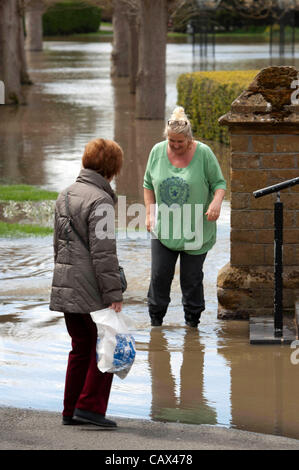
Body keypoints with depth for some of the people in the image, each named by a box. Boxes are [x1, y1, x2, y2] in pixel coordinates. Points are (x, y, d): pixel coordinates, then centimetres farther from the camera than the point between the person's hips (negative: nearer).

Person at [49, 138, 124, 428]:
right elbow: (103, 253, -19)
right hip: (91, 290, -8)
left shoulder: (65, 196, 13)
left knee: (81, 348, 15)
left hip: (66, 289, 8)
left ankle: (71, 410, 16)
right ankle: (90, 405, -3)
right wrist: (114, 294, -16)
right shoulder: (100, 200, -15)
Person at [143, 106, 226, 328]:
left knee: (191, 278, 3)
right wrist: (150, 214, 4)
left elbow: (219, 183, -3)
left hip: (196, 230, -2)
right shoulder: (158, 151, 2)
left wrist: (217, 202, -23)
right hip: (163, 229, 2)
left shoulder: (203, 153, -7)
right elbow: (149, 184, 12)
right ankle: (156, 321, 13)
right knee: (160, 275, 0)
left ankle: (192, 321, 18)